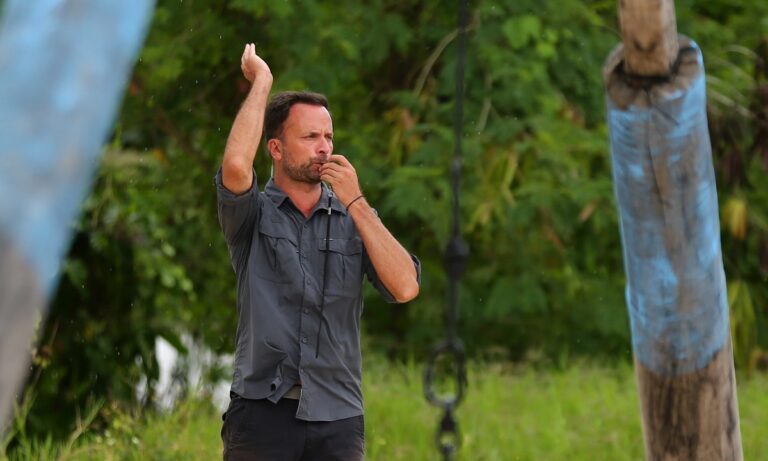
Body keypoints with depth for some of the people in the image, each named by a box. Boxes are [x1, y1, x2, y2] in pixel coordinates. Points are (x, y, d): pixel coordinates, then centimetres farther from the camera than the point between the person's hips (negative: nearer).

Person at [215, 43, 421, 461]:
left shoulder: (355, 219, 10)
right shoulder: (254, 216, 4)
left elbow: (406, 287, -5)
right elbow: (235, 166, -19)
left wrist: (355, 203, -8)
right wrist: (261, 82, -7)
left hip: (337, 419, 2)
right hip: (262, 412, -2)